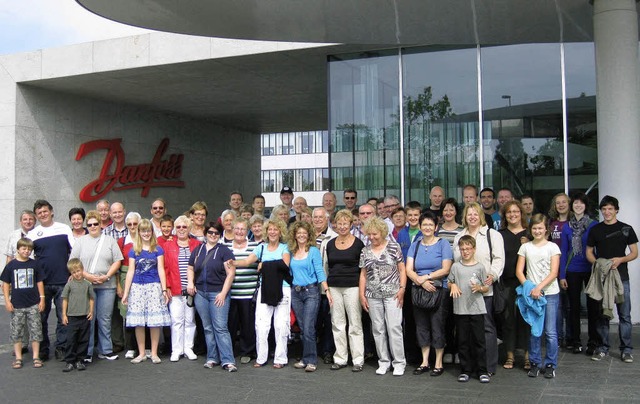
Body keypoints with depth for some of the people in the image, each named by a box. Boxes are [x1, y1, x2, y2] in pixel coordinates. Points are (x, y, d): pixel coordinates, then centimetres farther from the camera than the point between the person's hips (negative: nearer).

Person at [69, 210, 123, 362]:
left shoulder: (110, 240, 11)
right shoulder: (81, 241, 9)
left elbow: (117, 261, 6)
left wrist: (106, 276, -8)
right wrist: (87, 276, -11)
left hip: (107, 286, 1)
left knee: (105, 319, 4)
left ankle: (105, 350, 13)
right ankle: (86, 352, 8)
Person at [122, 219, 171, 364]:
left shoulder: (158, 250, 7)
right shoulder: (134, 251, 9)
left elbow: (161, 270, 4)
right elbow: (131, 271, 8)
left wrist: (164, 289, -3)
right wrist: (125, 293, 5)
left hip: (154, 287, -1)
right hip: (137, 287, 1)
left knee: (155, 321, -3)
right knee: (138, 322, 1)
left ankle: (154, 353, 7)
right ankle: (141, 353, 12)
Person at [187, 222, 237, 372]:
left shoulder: (224, 251, -2)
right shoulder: (198, 250, 12)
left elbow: (231, 273, -7)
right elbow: (190, 269, 21)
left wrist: (223, 293, -13)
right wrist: (190, 282, 2)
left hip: (218, 294, -5)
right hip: (200, 293, 5)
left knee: (221, 327, -9)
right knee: (208, 328, 9)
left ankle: (227, 360, -8)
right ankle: (212, 358, 17)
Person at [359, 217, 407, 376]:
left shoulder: (393, 247, -1)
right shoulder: (366, 251, 9)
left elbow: (402, 269, 1)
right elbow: (363, 274, 12)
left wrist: (402, 288, -8)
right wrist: (362, 295, 7)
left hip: (392, 294, -3)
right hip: (373, 296, 4)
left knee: (394, 327, -6)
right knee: (378, 329, 7)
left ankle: (399, 363, 5)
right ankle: (384, 362, 18)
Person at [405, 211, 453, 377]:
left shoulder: (443, 243, 0)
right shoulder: (415, 245, 10)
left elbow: (445, 269, -9)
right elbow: (409, 270, 0)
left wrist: (425, 277, -13)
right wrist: (422, 282, -16)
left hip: (439, 291, -4)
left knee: (437, 327, -1)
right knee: (421, 327, 8)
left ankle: (439, 363, 10)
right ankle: (424, 362, 18)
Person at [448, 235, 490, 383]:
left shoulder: (480, 267, 2)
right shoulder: (456, 266, 5)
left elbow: (486, 288, 6)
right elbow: (449, 283, 14)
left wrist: (479, 288, -14)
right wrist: (453, 286, -7)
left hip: (477, 309, -1)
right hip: (460, 309, 1)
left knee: (479, 340, 1)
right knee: (463, 341, 7)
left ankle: (482, 371, 9)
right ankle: (465, 370, 16)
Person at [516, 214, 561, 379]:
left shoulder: (552, 247, 1)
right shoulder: (525, 247, 7)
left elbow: (553, 273, -6)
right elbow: (519, 271, 4)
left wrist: (539, 287, -16)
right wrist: (529, 287, -10)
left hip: (550, 293, -2)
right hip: (531, 294, 2)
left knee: (550, 332, -1)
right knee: (534, 331, 7)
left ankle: (550, 365, 11)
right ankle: (535, 363, 18)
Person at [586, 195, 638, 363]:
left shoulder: (626, 229, 5)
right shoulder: (595, 230, 9)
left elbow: (634, 253, 5)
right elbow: (589, 252, 11)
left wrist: (620, 259, -14)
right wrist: (597, 263, -9)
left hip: (621, 276, -1)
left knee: (624, 314, -1)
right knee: (602, 314, 6)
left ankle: (626, 349, 7)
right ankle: (602, 347, 15)